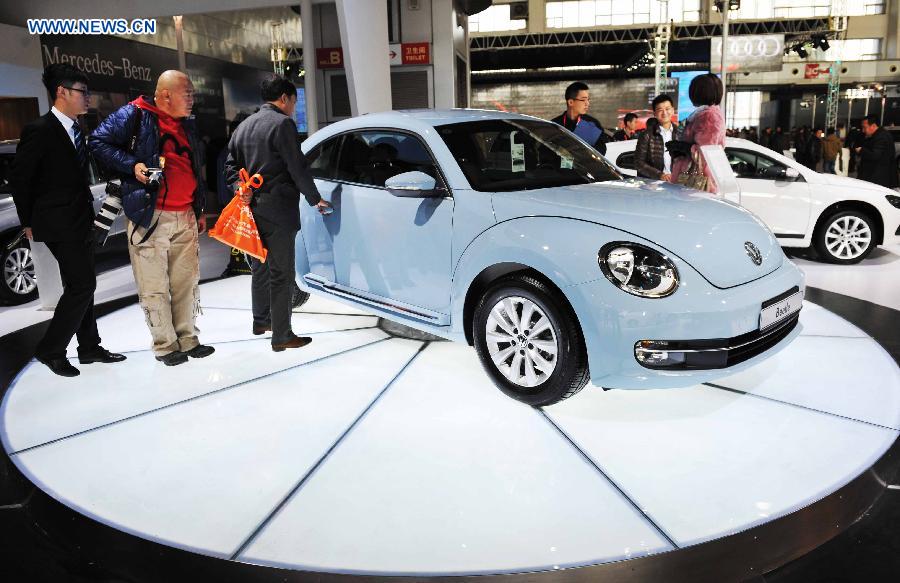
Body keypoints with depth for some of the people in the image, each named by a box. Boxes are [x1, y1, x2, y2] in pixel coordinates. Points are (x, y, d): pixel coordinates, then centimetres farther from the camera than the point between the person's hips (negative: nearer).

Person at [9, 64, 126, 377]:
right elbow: (19, 178, -9)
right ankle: (49, 350, 5)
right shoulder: (39, 130, -13)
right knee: (82, 285, -10)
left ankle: (89, 347, 24)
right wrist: (28, 222, -4)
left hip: (80, 221, 8)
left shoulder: (76, 129, 10)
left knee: (80, 285, 14)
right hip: (59, 224, -8)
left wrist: (89, 213, 11)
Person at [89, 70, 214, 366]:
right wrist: (132, 165, -17)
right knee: (155, 287, 0)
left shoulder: (186, 124, 17)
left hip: (186, 217, 6)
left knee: (187, 281, 10)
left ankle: (188, 339, 21)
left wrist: (200, 210, 21)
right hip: (150, 217, -6)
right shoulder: (134, 115, -4)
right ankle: (165, 345, 11)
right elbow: (99, 141, -5)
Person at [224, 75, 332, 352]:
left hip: (252, 209, 9)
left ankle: (261, 320, 35)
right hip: (277, 210, -8)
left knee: (260, 267, 21)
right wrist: (315, 199, -1)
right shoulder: (283, 123, -11)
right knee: (281, 274, -3)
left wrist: (240, 189, -1)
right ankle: (281, 336, 2)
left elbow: (231, 165, 14)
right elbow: (298, 168, -12)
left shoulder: (244, 126, 16)